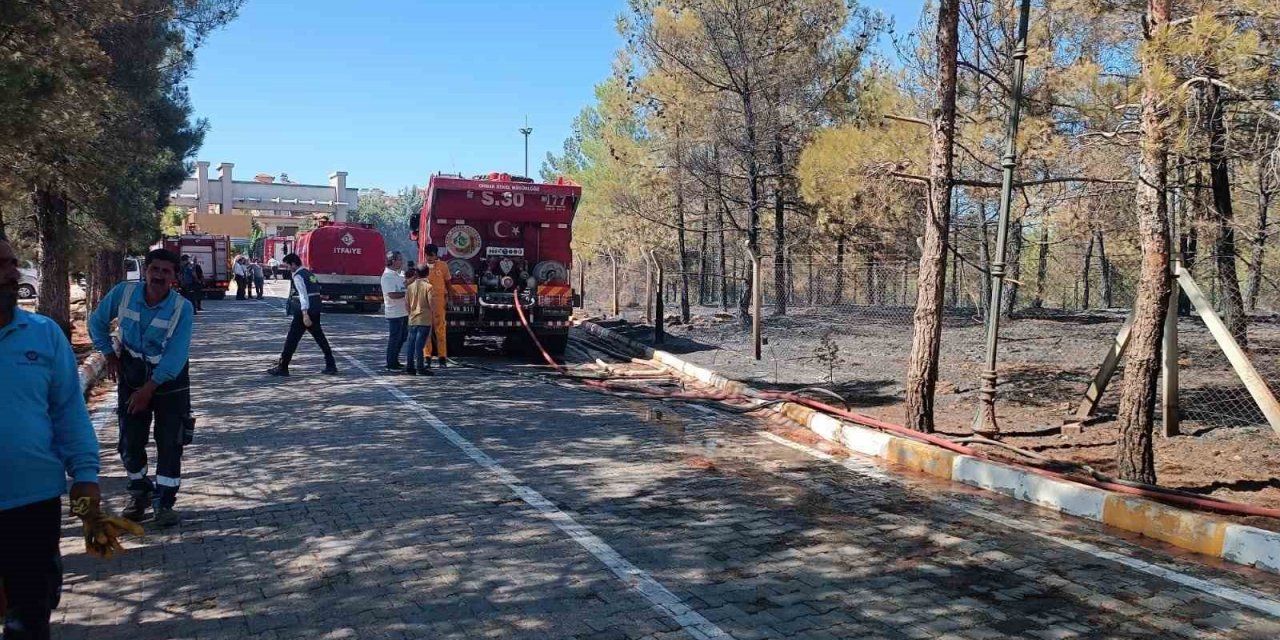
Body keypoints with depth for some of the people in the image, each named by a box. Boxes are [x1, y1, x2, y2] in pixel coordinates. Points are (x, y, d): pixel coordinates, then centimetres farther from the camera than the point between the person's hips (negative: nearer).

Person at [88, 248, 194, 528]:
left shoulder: (182, 308, -22)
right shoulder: (123, 293, -14)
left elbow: (175, 356, -23)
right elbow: (97, 321, 6)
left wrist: (149, 388, -24)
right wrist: (109, 354, 1)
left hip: (169, 378, -2)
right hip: (131, 373, 3)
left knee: (170, 441, -5)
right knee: (130, 439, 7)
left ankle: (164, 500, 6)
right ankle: (139, 492, 28)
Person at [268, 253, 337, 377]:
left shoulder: (298, 276, -9)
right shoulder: (310, 274, 17)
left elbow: (303, 295, -20)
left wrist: (305, 314, -26)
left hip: (305, 312, -9)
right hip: (316, 312, 9)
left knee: (292, 339, -1)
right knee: (320, 338, 12)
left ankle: (282, 368, 4)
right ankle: (331, 366, 12)